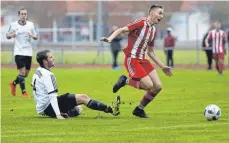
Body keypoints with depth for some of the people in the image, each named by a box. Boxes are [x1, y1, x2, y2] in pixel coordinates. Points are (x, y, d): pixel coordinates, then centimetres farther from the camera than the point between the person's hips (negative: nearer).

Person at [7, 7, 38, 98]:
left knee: (26, 74, 10)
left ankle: (14, 84, 36)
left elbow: (36, 37, 9)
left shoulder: (31, 24, 4)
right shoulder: (13, 25, -2)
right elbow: (7, 36, 9)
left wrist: (32, 35, -13)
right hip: (19, 52, -4)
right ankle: (24, 92, -5)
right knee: (22, 72, -13)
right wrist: (11, 35, -14)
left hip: (28, 52, 4)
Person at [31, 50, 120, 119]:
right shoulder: (46, 75, -18)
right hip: (48, 108, -10)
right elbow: (52, 96, -25)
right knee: (82, 98, -13)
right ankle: (111, 110, -14)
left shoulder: (38, 72, 14)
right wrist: (58, 115, -30)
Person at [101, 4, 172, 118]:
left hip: (142, 60, 8)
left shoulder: (153, 30, 14)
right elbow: (122, 30, -16)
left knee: (158, 86, -2)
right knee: (149, 85, -19)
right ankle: (125, 81, 4)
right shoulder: (141, 23, -10)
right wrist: (110, 39, -33)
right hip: (132, 60, -8)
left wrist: (162, 67, 23)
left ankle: (139, 110, 15)